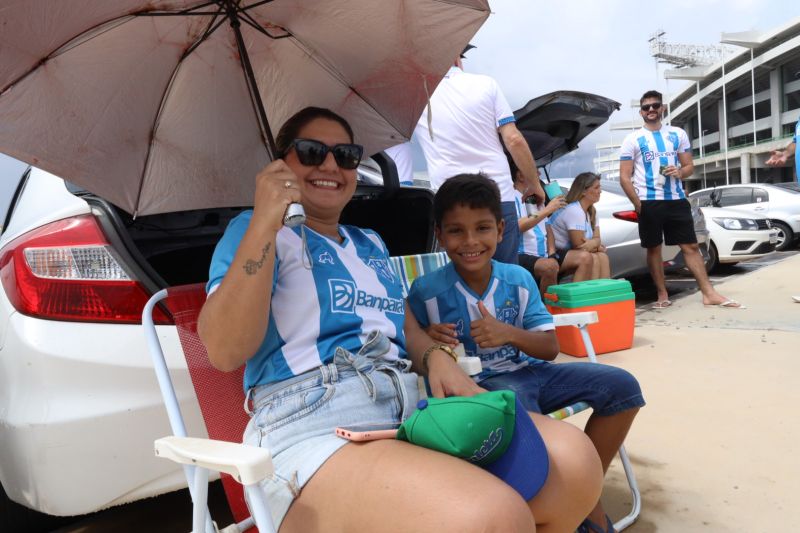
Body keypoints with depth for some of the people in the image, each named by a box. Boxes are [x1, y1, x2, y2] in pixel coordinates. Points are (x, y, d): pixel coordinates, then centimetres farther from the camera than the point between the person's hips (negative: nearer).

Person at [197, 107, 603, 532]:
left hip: (413, 406, 7)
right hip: (311, 423, -6)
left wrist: (436, 357, 2)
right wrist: (265, 222, -13)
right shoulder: (255, 230, 6)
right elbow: (224, 352, -8)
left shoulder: (370, 243, 27)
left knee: (574, 462, -15)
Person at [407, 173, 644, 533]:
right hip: (477, 384, -5)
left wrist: (509, 333, -21)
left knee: (621, 386, -7)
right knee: (520, 407, -39)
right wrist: (426, 342, -26)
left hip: (527, 370, 5)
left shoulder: (519, 279, 1)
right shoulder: (427, 291, -9)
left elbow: (550, 347, 0)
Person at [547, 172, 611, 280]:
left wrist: (592, 243, -19)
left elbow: (597, 238, 3)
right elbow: (579, 246, -22)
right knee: (593, 258, -22)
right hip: (555, 254, -9)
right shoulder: (573, 211, -21)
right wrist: (595, 244, -7)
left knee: (602, 256, -8)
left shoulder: (591, 211, 8)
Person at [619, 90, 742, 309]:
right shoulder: (633, 140, 2)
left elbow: (689, 166, 14)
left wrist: (680, 172, -10)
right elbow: (624, 177, -3)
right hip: (649, 202, -2)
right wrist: (638, 204, -11)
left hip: (677, 199, 3)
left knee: (691, 246, 2)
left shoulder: (678, 134, 12)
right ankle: (663, 295, 14)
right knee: (654, 248, 4)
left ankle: (709, 293, 5)